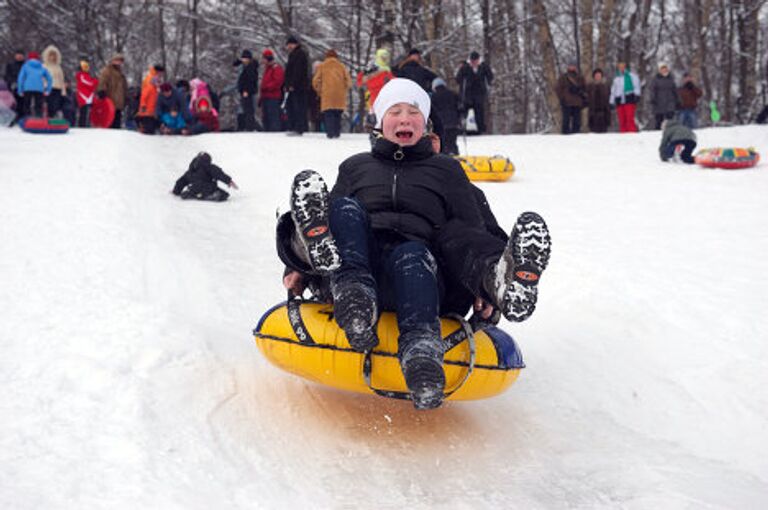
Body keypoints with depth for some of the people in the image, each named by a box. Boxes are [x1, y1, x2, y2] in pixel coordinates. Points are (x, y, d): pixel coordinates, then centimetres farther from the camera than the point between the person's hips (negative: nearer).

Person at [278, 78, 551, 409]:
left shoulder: (446, 169, 28)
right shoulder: (355, 167, 32)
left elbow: (472, 232, 18)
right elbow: (334, 220, 25)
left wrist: (484, 285, -2)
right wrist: (298, 265, 5)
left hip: (422, 266, -1)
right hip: (360, 264, 2)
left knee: (411, 255, -38)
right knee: (345, 209, -28)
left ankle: (421, 350, -68)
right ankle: (355, 296, -57)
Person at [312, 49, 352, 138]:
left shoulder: (321, 66, 5)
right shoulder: (342, 66, 9)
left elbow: (315, 81, 2)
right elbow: (348, 81, 6)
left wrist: (319, 91, 17)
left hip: (327, 95, -2)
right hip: (339, 97, 2)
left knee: (328, 114, -2)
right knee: (337, 115, 12)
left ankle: (330, 132, -14)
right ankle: (337, 133, 10)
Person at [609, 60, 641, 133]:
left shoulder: (631, 76, 7)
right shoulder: (616, 79, 21)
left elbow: (637, 86, 1)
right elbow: (613, 91, 24)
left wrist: (636, 95, -12)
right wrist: (612, 102, 18)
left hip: (629, 100, -4)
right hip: (619, 102, 4)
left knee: (630, 119, -16)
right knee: (622, 121, -1)